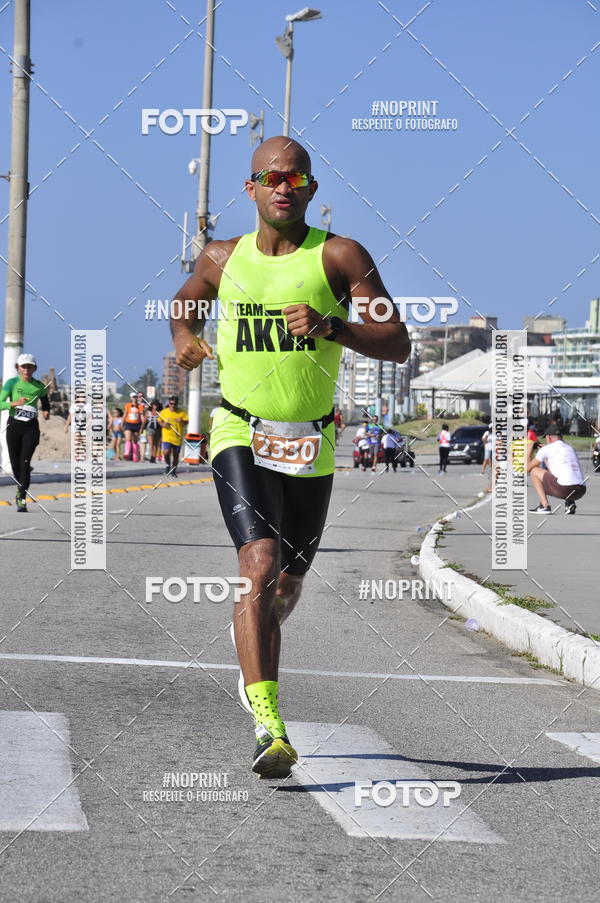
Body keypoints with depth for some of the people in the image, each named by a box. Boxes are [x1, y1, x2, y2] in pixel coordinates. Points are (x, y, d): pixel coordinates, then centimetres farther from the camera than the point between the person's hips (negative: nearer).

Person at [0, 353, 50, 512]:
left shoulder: (39, 386, 3)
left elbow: (45, 402, 23)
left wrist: (46, 411, 2)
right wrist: (15, 403, -28)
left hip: (31, 427, 0)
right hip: (14, 426, 0)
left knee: (25, 462, -13)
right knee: (15, 463, 6)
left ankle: (22, 499, -12)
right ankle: (20, 488, 34)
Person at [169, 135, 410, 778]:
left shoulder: (340, 257, -5)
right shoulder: (222, 259, 3)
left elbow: (398, 345, -9)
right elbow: (185, 304, 25)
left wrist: (331, 327, -26)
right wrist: (184, 336, 2)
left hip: (311, 446, 1)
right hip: (240, 435, -1)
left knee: (287, 587, 15)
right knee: (260, 565, -22)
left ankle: (251, 651, 52)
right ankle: (269, 727, -27)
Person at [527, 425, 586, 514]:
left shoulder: (546, 449, 8)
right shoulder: (571, 448, 25)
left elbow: (527, 469, 17)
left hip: (564, 489, -6)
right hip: (581, 492, 6)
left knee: (535, 471, 13)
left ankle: (544, 506, 2)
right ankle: (570, 503, 10)